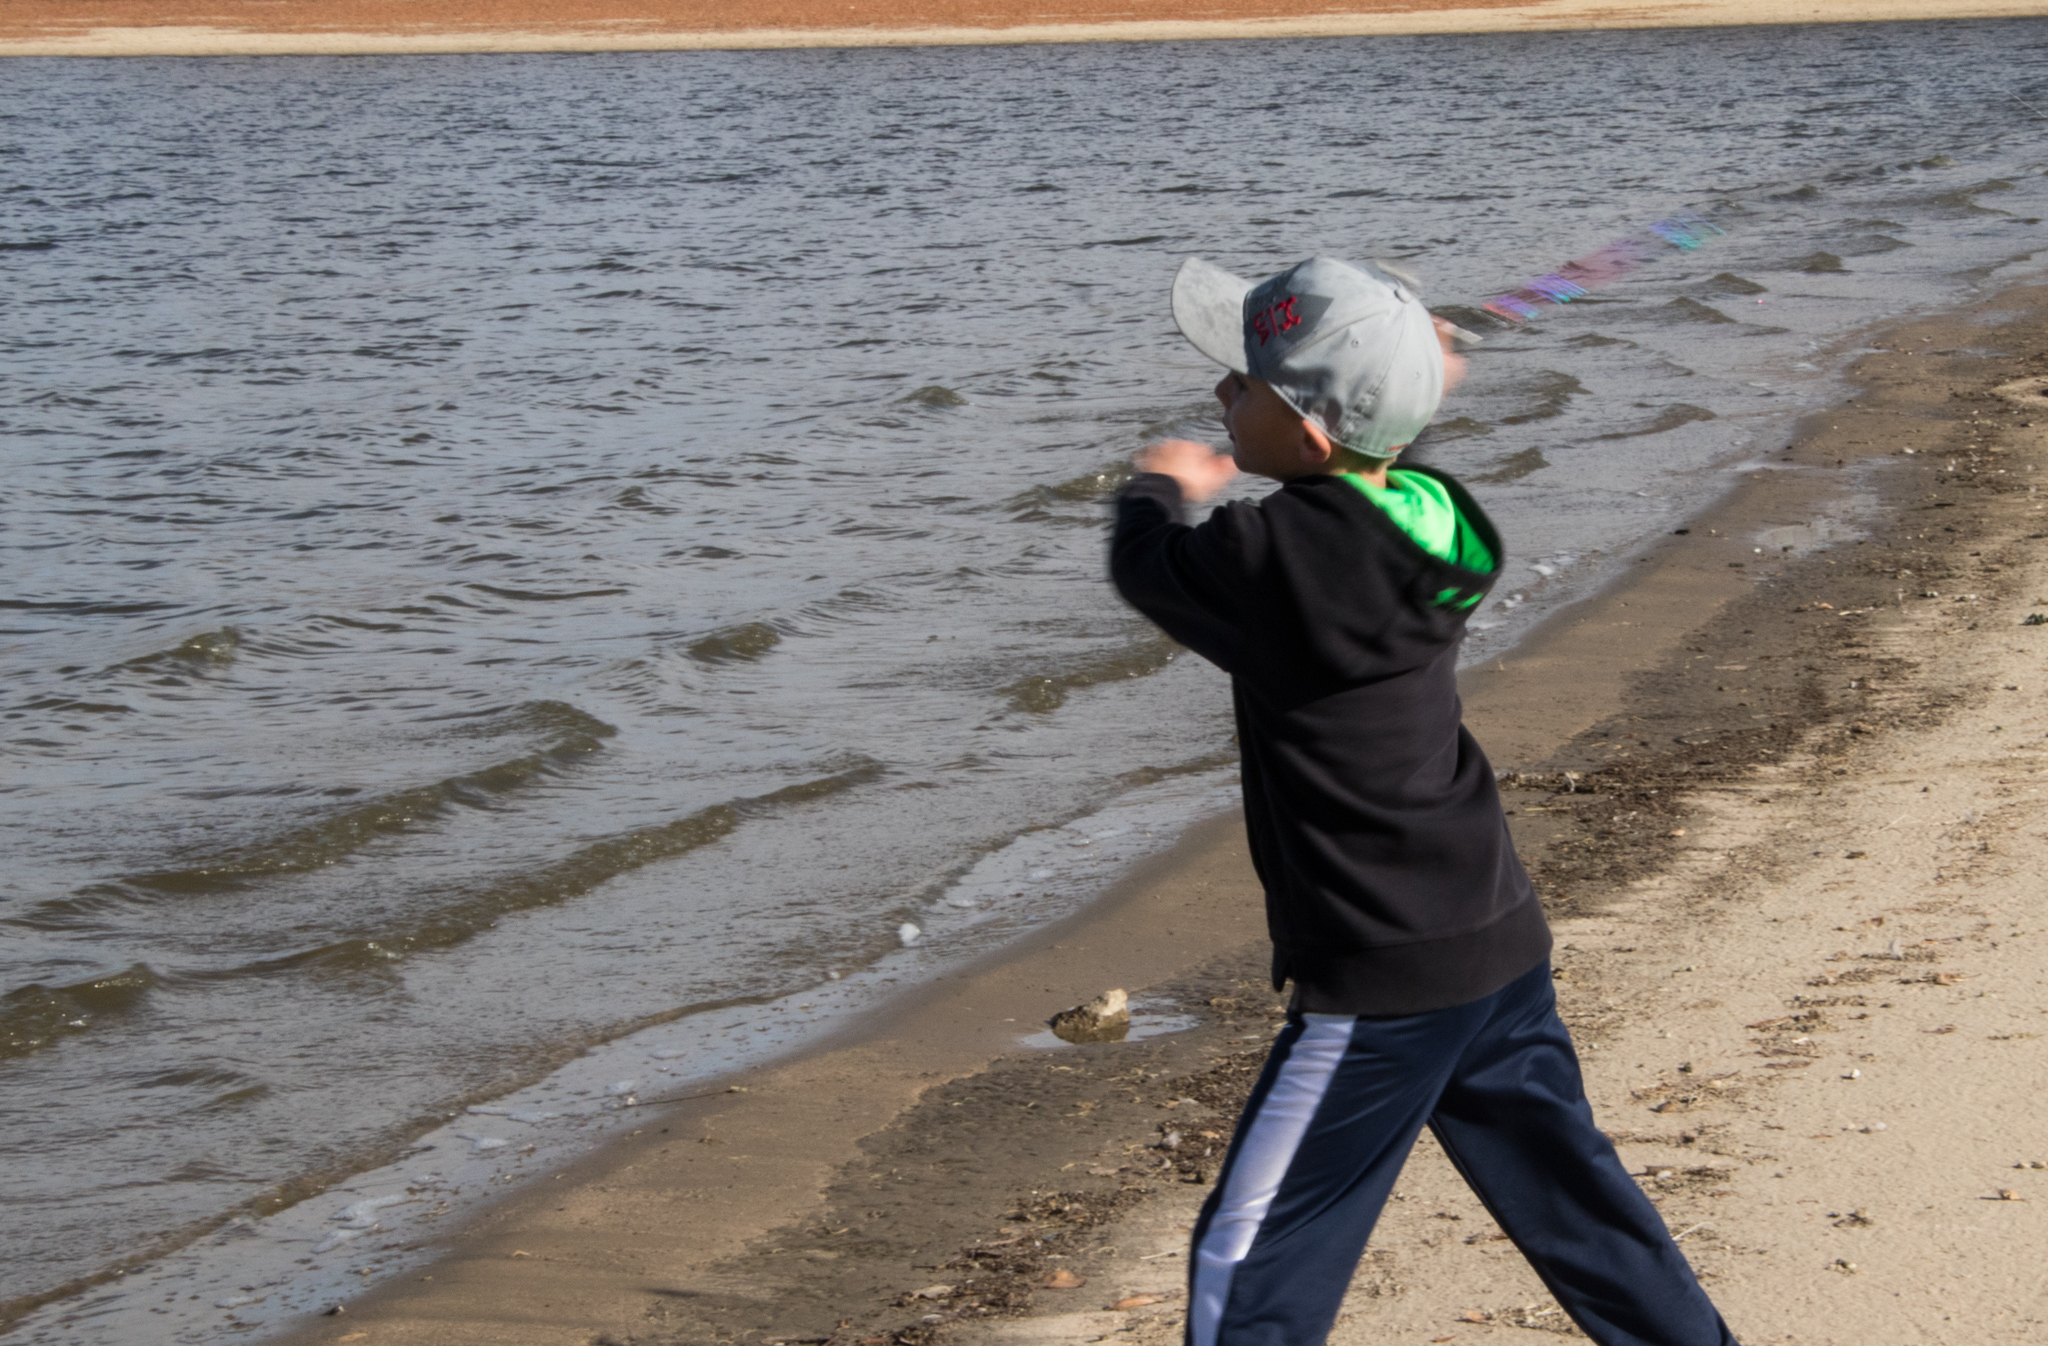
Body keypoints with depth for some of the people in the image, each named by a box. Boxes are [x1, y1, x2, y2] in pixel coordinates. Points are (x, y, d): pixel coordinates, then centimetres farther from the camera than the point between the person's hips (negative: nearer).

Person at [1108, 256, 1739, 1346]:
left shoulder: (1272, 559, -21)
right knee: (1570, 1194, 22)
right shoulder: (1421, 519, 1)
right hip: (1500, 940, 8)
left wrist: (1161, 489, 21)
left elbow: (1145, 562, 0)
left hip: (1384, 981, -8)